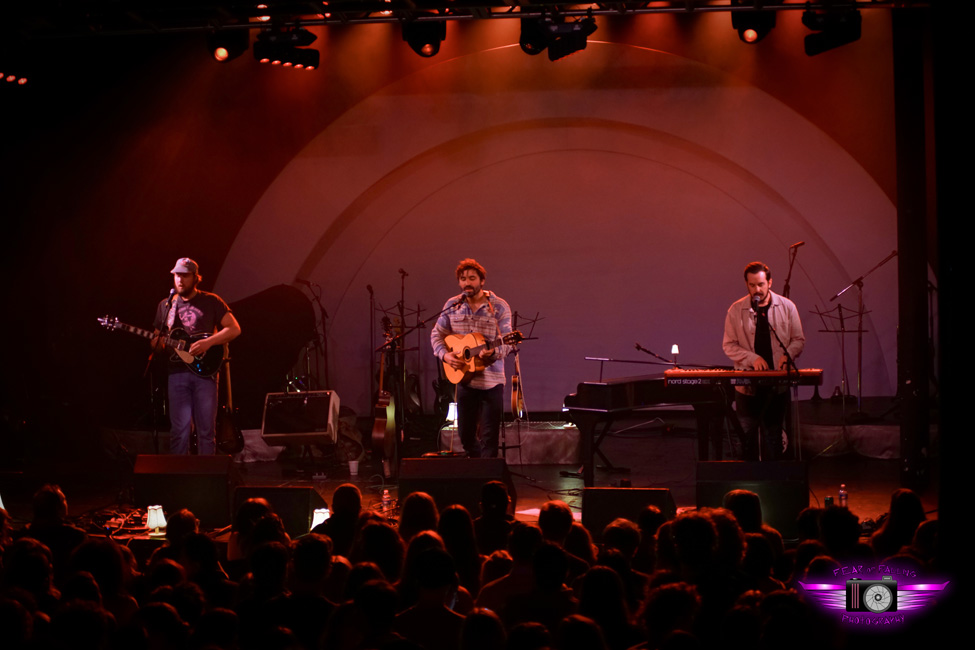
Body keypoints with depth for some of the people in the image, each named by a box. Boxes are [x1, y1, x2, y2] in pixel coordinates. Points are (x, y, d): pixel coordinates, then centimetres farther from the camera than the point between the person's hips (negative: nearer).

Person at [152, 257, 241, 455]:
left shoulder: (211, 302, 6)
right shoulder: (165, 306, 15)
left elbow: (234, 329, 1)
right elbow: (156, 341, 20)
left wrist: (208, 342, -12)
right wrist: (160, 343, -5)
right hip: (177, 372, 2)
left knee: (206, 430, -2)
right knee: (179, 430, -3)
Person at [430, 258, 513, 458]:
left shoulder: (498, 306, -5)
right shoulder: (452, 305, 6)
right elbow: (437, 334, 12)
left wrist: (493, 352, -30)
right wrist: (445, 354, -7)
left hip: (491, 379, -4)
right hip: (464, 379, 4)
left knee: (489, 437, -4)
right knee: (465, 434, 11)